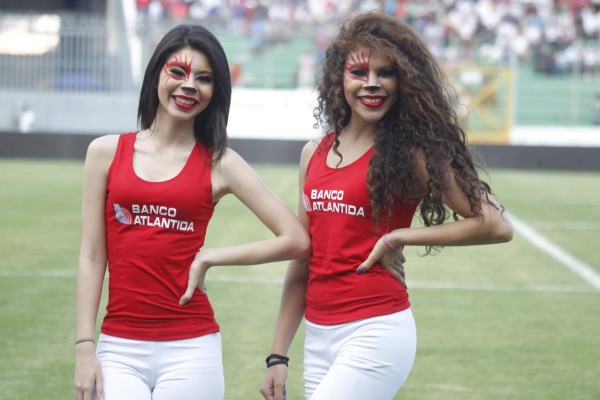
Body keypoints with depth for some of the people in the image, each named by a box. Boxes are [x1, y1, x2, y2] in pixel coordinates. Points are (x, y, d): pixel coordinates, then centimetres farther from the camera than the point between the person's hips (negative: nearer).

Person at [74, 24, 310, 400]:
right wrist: (84, 348, 0)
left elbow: (296, 239, -2)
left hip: (190, 351, -1)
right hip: (119, 349, 1)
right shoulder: (107, 152, 6)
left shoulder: (219, 163, 2)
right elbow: (92, 257, 5)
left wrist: (209, 258, -5)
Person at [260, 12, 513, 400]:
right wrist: (279, 355, 14)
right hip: (317, 337, 6)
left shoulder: (411, 154, -6)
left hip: (375, 334, -6)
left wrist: (399, 238, -12)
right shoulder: (315, 153, 10)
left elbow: (496, 225, -14)